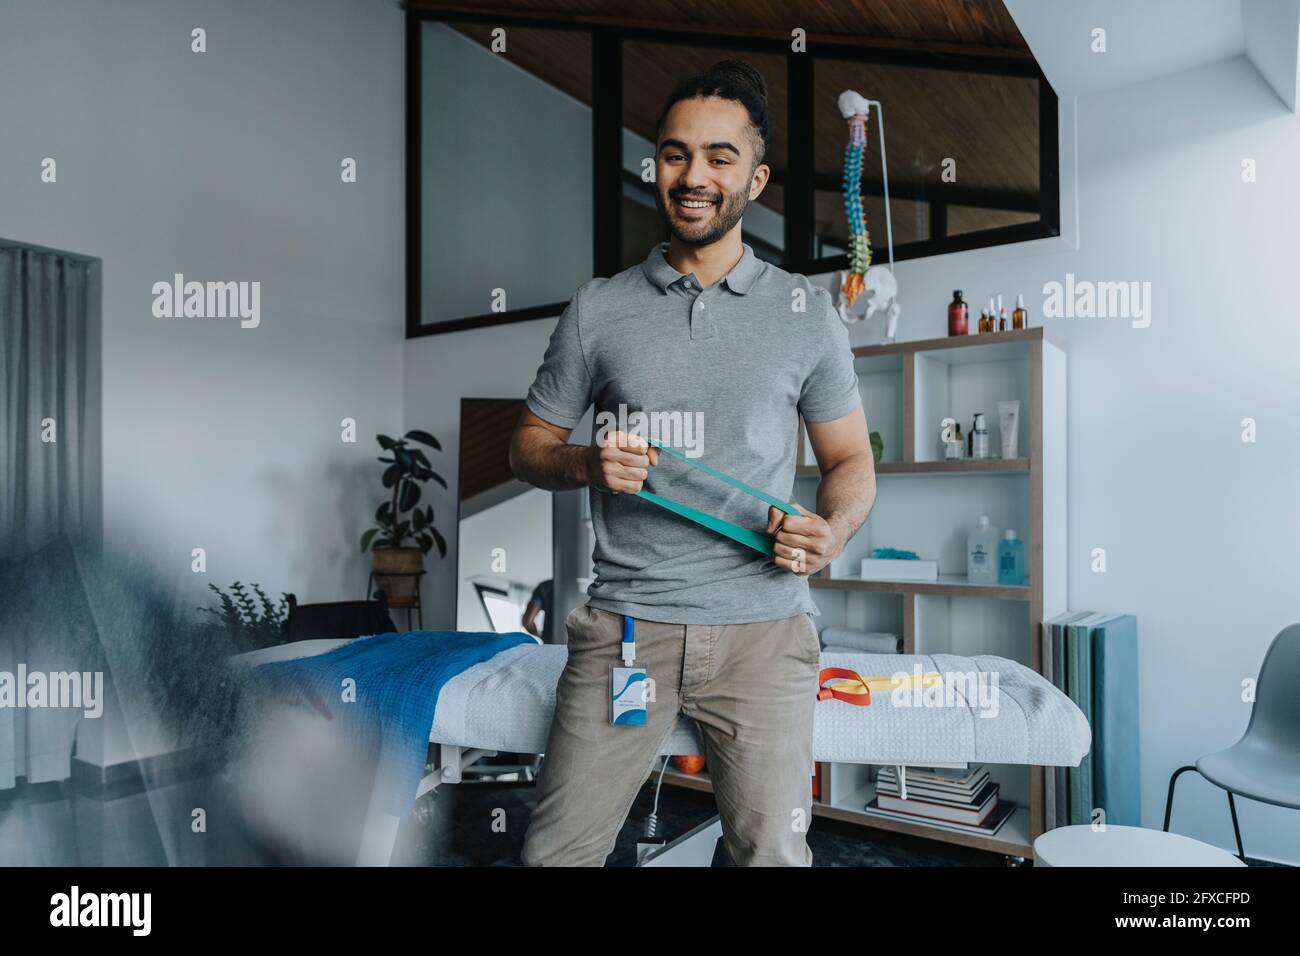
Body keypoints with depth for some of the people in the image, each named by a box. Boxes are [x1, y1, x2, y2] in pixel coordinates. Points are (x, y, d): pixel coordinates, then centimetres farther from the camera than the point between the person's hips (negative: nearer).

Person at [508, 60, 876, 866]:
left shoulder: (807, 312, 7)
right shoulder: (598, 310, 6)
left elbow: (851, 459, 11)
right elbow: (530, 444, 12)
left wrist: (832, 530, -10)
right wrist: (587, 464, -10)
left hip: (763, 627, 0)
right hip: (624, 624, 1)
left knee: (774, 851, 0)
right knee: (557, 851, 4)